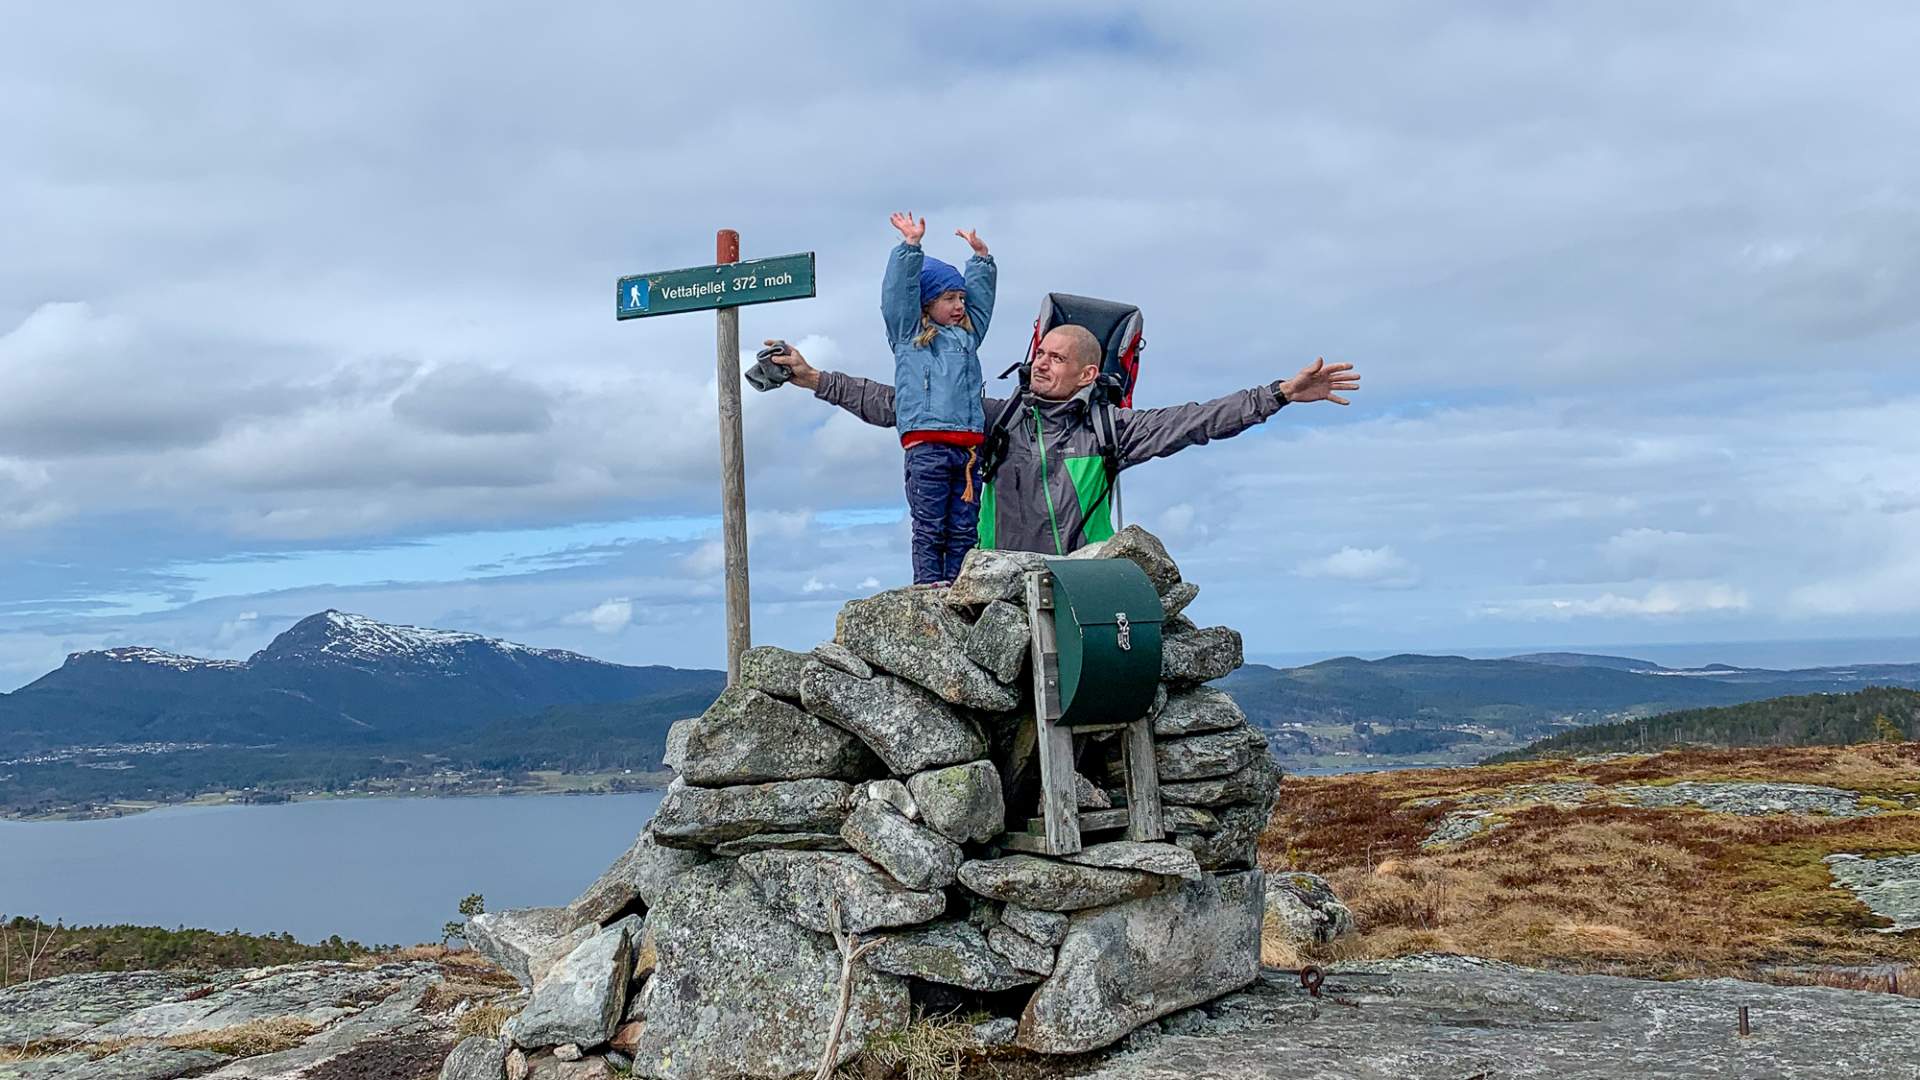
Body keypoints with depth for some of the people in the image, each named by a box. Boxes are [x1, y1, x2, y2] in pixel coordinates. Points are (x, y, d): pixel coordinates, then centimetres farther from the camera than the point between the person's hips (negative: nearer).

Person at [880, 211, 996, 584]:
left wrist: (980, 256, 26)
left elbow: (981, 295, 32)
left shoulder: (967, 335, 24)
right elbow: (899, 291, 0)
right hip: (926, 445, -5)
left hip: (969, 447, 5)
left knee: (964, 529, 4)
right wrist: (911, 246, -6)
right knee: (929, 529, -5)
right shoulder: (908, 333, 9)